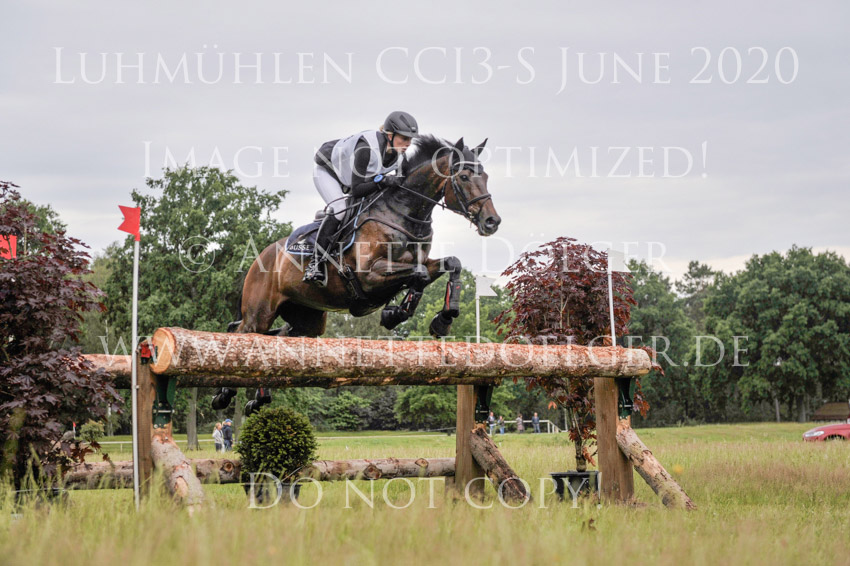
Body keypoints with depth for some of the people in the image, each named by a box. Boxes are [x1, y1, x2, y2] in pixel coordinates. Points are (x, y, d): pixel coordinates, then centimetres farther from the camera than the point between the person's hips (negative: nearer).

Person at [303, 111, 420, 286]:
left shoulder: (399, 153, -19)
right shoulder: (367, 147, -42)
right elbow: (356, 189, -39)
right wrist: (382, 181, -50)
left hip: (348, 175, 9)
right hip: (327, 168, -9)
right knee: (339, 209, -28)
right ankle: (316, 262, -25)